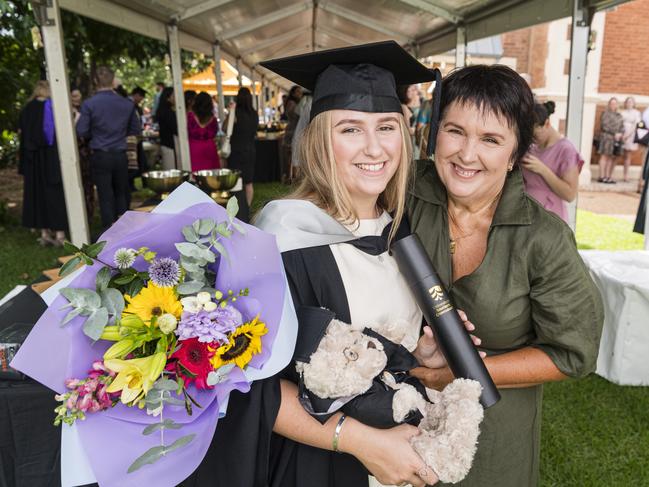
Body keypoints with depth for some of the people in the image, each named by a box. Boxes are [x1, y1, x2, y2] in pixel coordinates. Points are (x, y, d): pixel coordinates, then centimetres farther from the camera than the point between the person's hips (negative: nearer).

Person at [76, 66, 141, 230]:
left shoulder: (89, 104, -9)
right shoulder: (127, 104, -1)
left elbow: (81, 132, -9)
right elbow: (136, 129, 6)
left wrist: (95, 134, 10)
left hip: (100, 156, -2)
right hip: (120, 155, 2)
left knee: (106, 197, 5)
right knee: (122, 194, 16)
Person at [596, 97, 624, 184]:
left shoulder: (619, 116, 19)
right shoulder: (605, 113, 2)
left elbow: (622, 127, 15)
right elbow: (605, 126, -8)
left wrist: (620, 134, -5)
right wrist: (615, 133, -11)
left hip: (616, 139, 6)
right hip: (606, 137, -5)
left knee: (612, 158, 1)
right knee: (604, 156, -8)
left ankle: (608, 176, 1)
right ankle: (602, 176, -9)